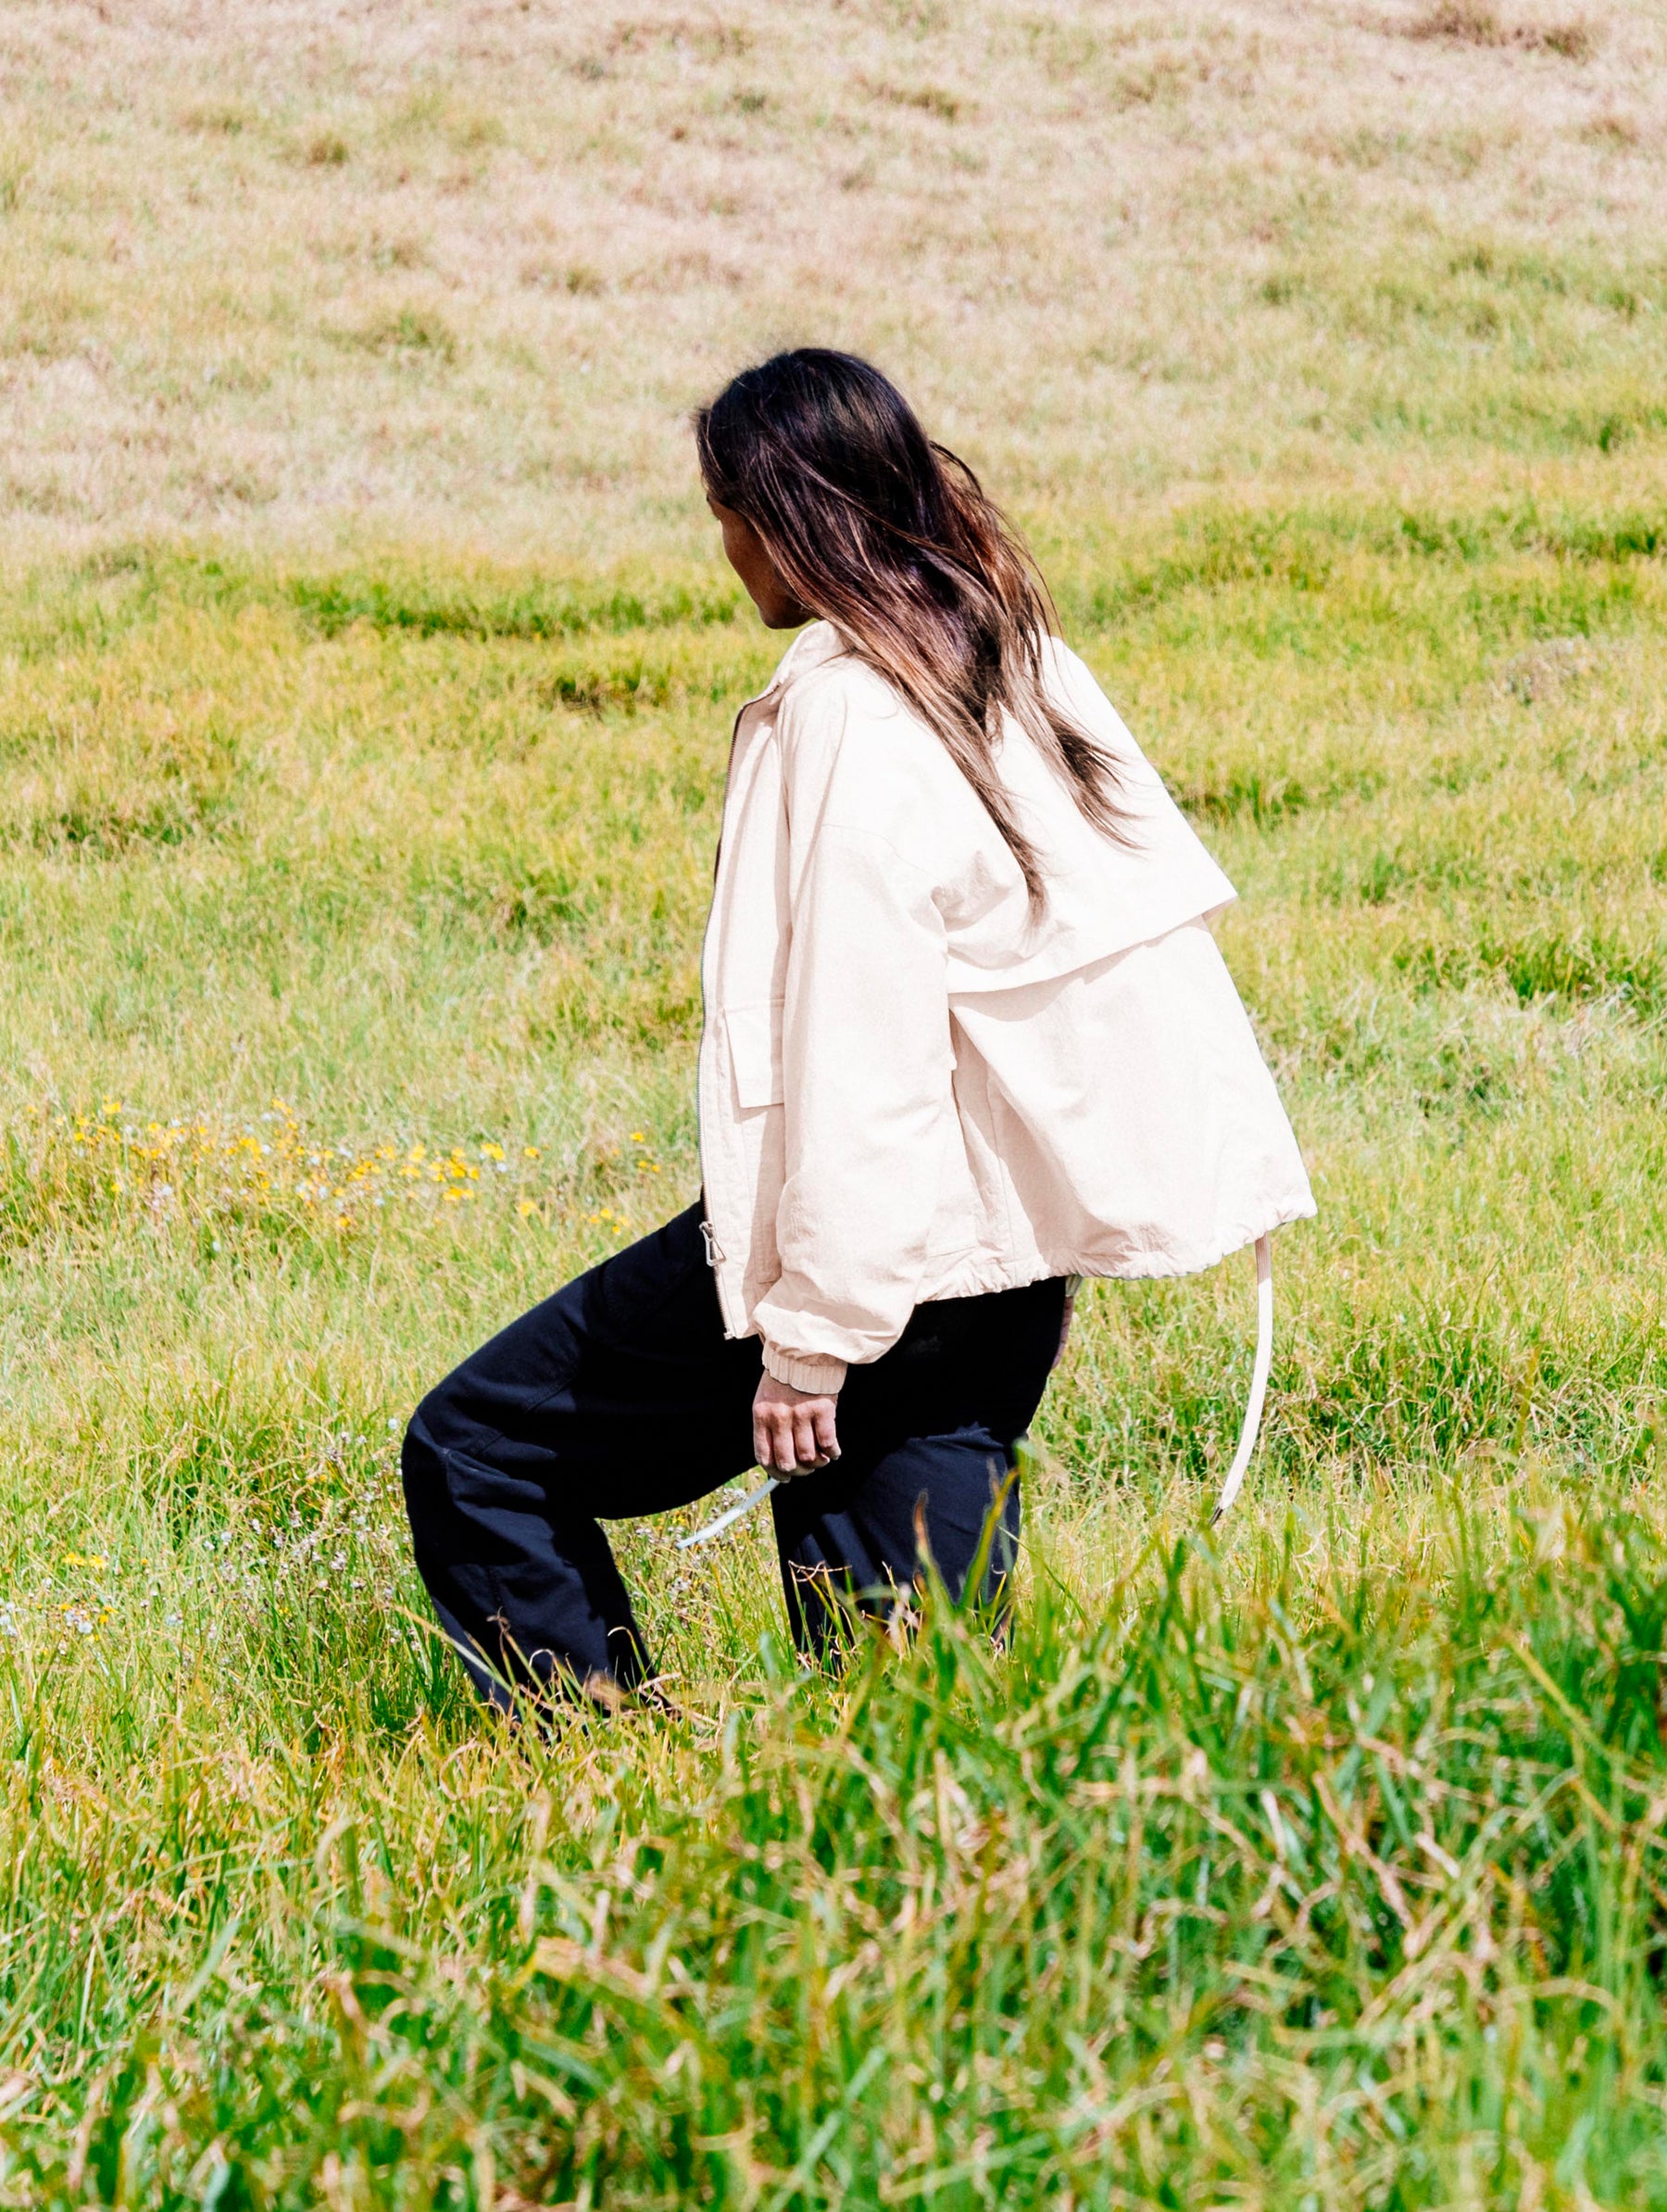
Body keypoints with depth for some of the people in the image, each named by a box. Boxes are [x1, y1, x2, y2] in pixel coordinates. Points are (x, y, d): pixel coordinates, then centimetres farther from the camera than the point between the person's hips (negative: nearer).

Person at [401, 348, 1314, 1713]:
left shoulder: (848, 723, -17)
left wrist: (810, 1333, -19)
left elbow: (861, 1051, -21)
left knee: (473, 1457, 2)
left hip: (890, 1230, -9)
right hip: (1013, 1244, 9)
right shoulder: (1020, 666, 9)